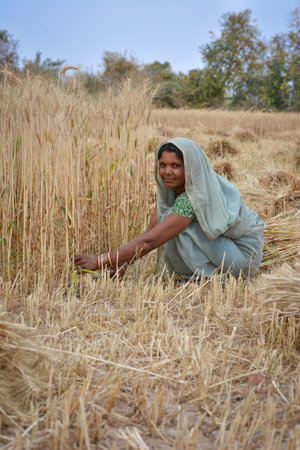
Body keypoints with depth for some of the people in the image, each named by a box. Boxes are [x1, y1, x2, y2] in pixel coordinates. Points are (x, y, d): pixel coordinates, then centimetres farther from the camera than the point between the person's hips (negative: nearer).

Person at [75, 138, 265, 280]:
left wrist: (101, 262, -32)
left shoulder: (195, 197, -30)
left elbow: (149, 241, -33)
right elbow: (151, 230, -5)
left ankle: (209, 276, -8)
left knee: (181, 228, -25)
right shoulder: (170, 188, -5)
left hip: (245, 254, -9)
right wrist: (121, 262, -16)